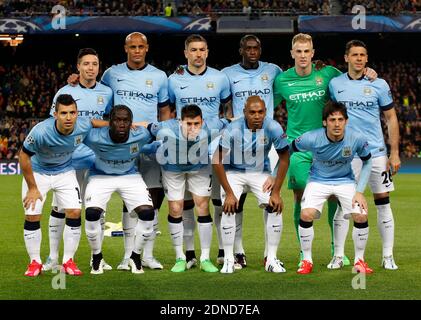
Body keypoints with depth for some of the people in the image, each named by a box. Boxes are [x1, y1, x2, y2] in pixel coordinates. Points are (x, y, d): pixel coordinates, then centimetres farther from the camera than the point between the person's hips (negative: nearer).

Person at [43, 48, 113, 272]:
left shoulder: (106, 93, 7)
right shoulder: (65, 92, 1)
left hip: (96, 159, 2)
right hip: (67, 159, -1)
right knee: (60, 208, 2)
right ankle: (53, 257, 10)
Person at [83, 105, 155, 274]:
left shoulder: (141, 135, -26)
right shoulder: (95, 137, -30)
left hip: (130, 176, 2)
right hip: (101, 176, -1)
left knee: (148, 213, -17)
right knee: (92, 213, -24)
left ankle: (135, 256, 9)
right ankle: (97, 257, 3)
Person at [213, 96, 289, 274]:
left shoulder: (273, 128, -22)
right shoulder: (233, 130, -26)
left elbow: (284, 158, -10)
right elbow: (217, 160, -19)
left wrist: (276, 192, -12)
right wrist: (229, 193, -20)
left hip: (260, 172, 2)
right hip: (234, 172, -2)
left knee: (275, 207, -15)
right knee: (229, 209, -20)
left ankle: (271, 259, -4)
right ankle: (228, 260, -9)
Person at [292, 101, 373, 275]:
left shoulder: (357, 139, -20)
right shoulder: (312, 138, -24)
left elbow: (367, 162, -2)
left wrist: (360, 192, -8)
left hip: (345, 181, 1)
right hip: (318, 181, -1)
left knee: (361, 215, -20)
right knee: (306, 214, -25)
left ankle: (359, 260, 4)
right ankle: (306, 260, -4)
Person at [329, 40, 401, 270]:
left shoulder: (379, 85, 1)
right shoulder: (335, 84, 4)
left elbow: (391, 119, 4)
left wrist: (395, 153, -1)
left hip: (377, 153, 0)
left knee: (383, 203, 1)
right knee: (342, 205, -2)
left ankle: (388, 256, 8)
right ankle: (338, 256, 6)